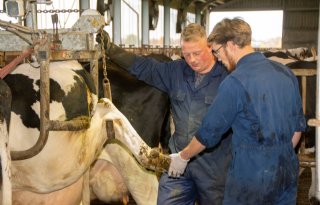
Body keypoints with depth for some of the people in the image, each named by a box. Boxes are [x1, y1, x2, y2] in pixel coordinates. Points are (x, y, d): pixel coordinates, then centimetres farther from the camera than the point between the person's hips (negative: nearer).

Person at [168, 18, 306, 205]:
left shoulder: (235, 82, -17)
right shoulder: (286, 73, 3)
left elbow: (209, 132, -9)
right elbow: (298, 126, 11)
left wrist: (182, 157, 7)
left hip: (252, 177, -6)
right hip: (288, 175, 6)